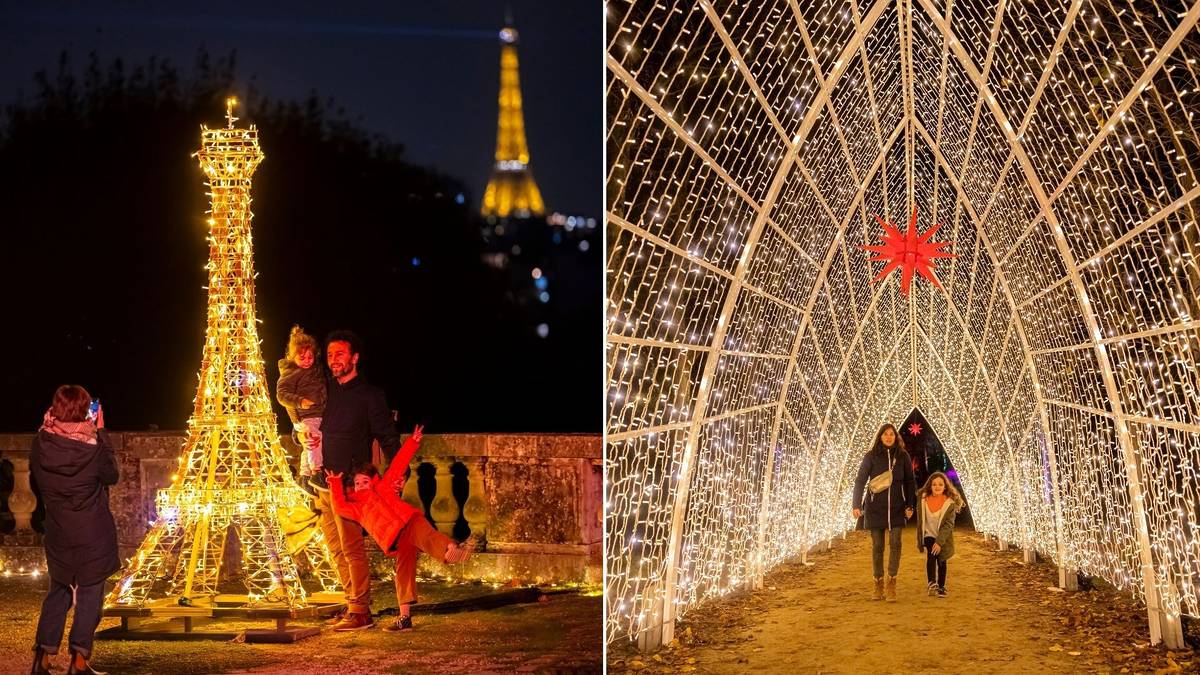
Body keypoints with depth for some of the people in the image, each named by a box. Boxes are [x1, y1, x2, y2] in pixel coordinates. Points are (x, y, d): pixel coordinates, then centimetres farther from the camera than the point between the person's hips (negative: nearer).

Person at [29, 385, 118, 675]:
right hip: (93, 536, -4)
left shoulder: (40, 444, -7)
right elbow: (111, 475, 1)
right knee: (89, 594, 6)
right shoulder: (92, 446, -18)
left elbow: (37, 481, 8)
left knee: (59, 591, 17)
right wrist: (101, 433, 1)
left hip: (58, 535, 4)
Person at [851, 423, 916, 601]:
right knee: (877, 546, 4)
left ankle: (891, 585, -7)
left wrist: (910, 506, 0)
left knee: (895, 544, -10)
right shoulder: (871, 456, -2)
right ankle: (878, 585, 11)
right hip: (875, 508, 0)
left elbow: (910, 482, 7)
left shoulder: (903, 456, 2)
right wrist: (857, 505, -13)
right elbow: (860, 480, -4)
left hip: (897, 508, 0)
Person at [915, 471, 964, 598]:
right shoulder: (924, 500, -6)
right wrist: (919, 541, 7)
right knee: (930, 555, -23)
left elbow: (948, 525, -18)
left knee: (941, 562, 5)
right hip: (929, 535, 1)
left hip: (943, 538, -1)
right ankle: (932, 584, -31)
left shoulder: (950, 503, -14)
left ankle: (941, 587, 24)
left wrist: (939, 542, -26)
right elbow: (920, 522, 4)